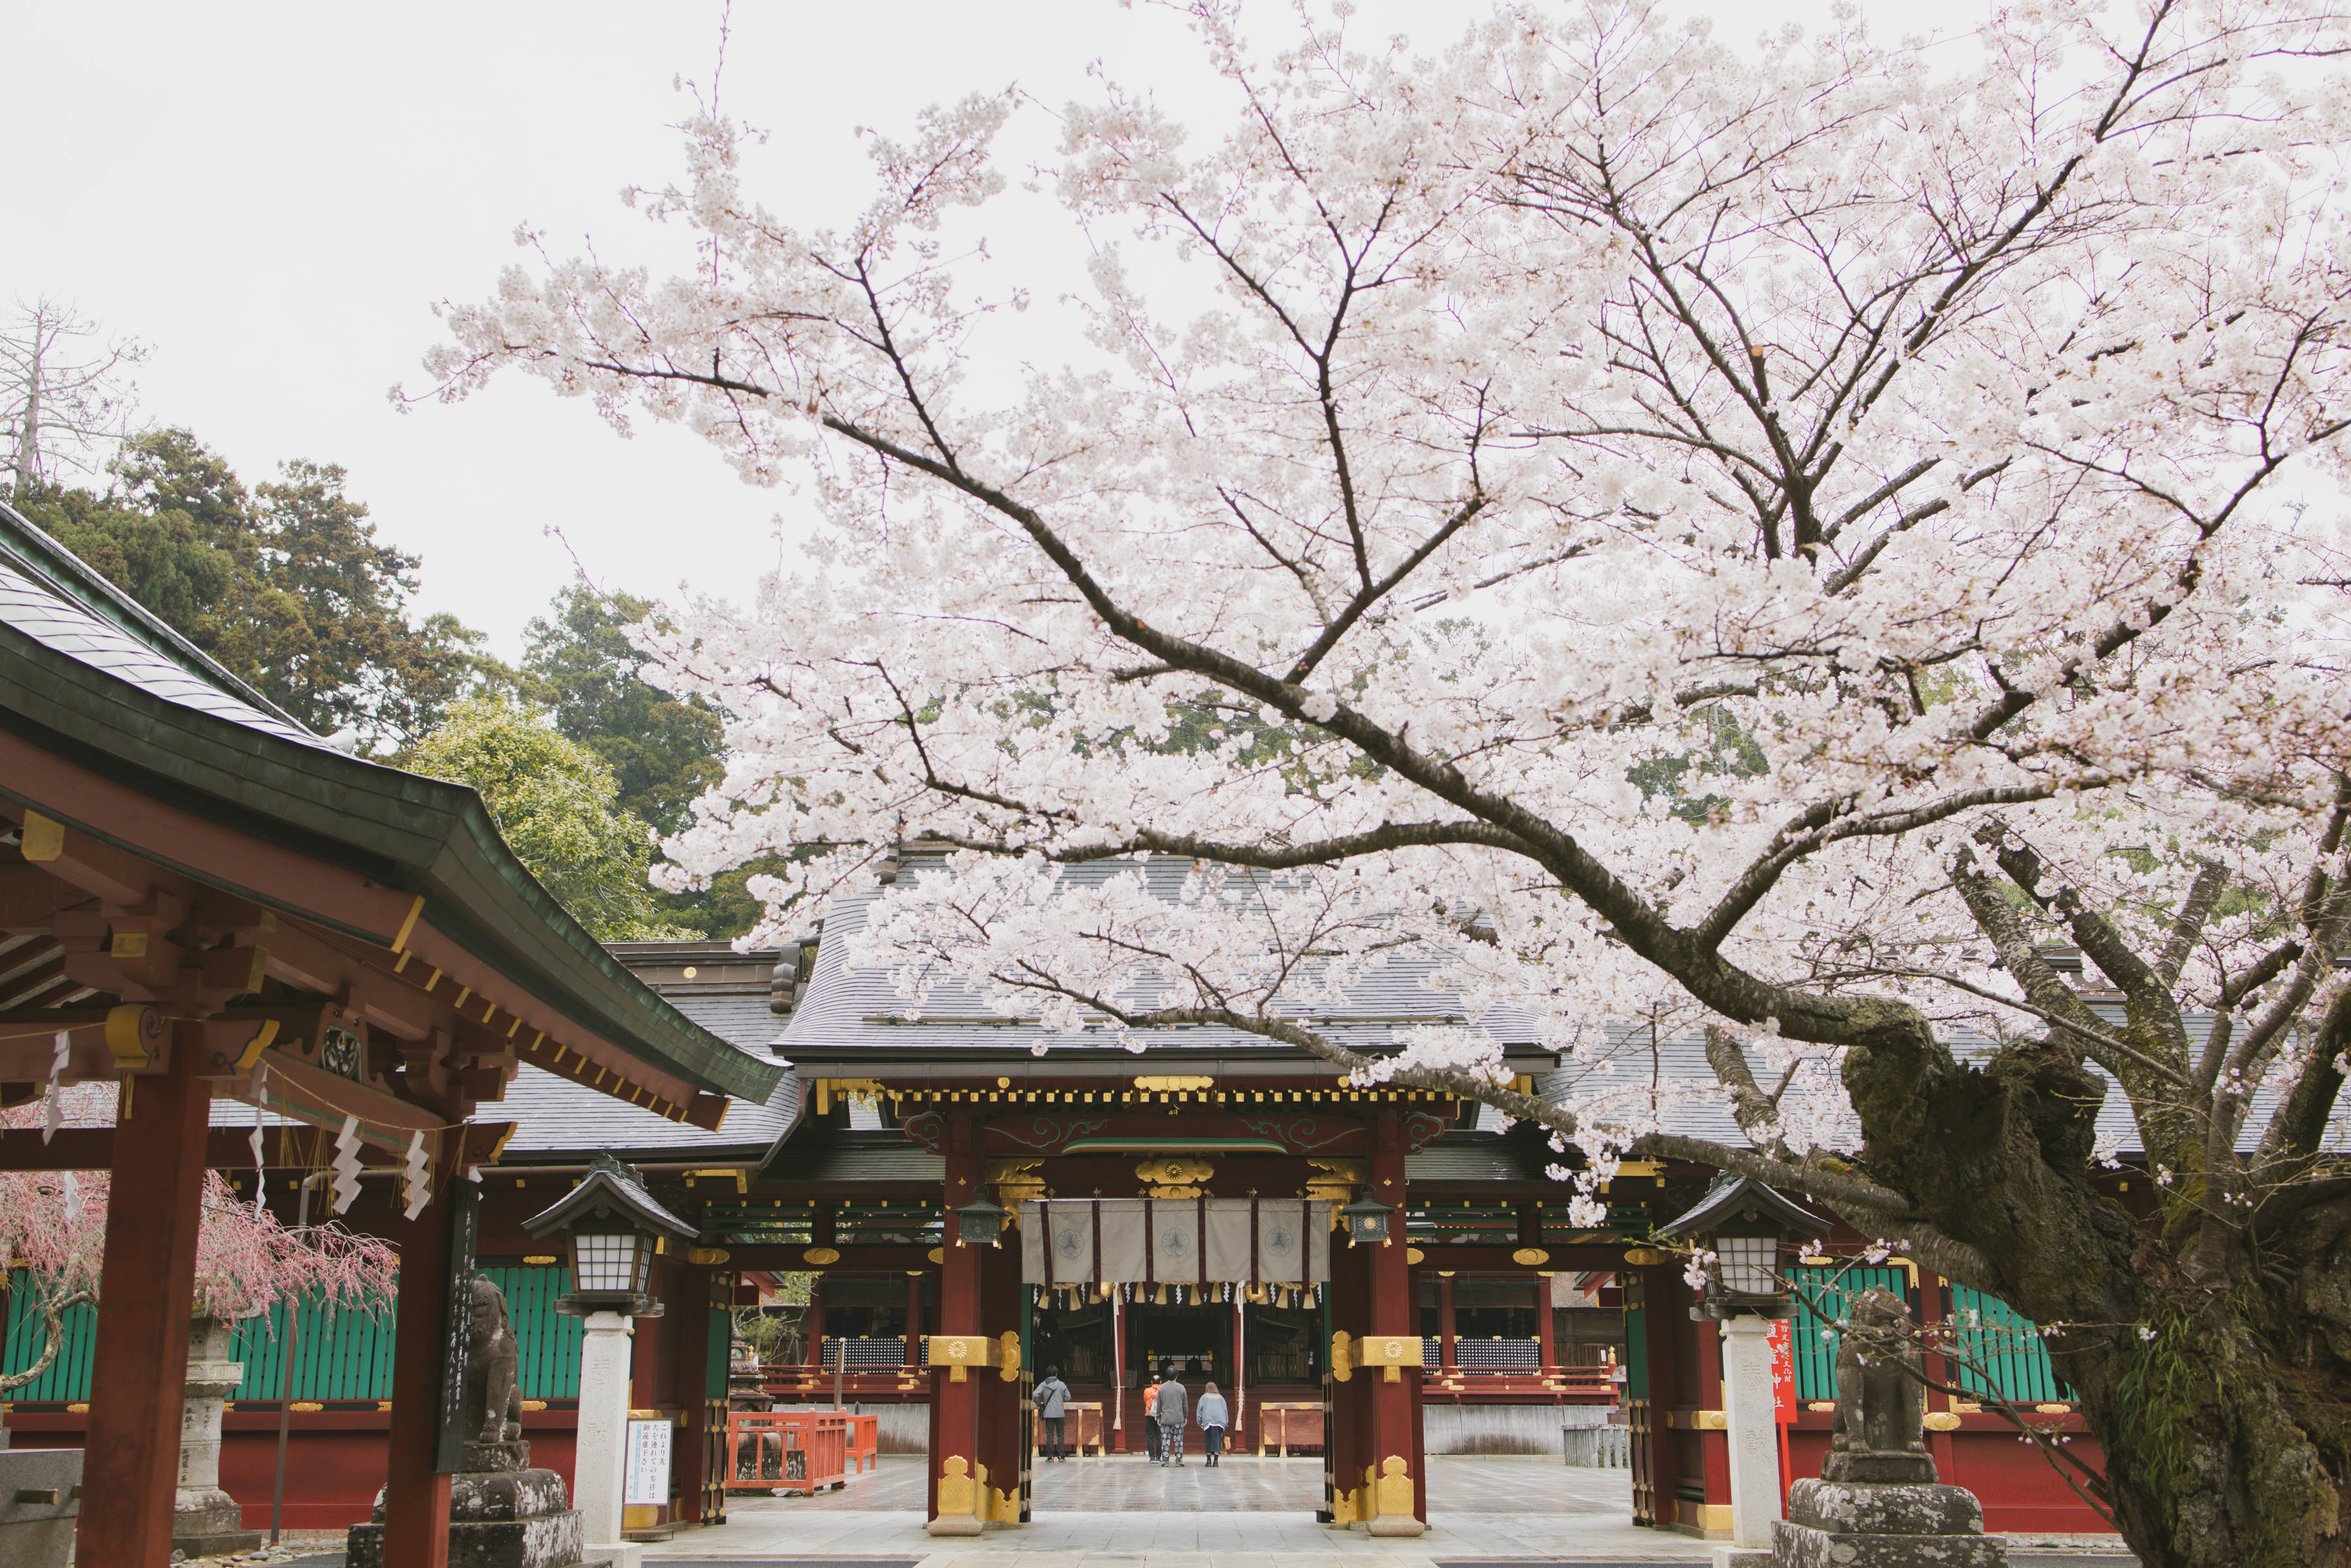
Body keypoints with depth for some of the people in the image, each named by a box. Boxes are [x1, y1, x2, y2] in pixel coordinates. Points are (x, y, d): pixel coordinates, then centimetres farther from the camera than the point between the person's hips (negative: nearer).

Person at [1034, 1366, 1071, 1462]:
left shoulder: (1043, 1385, 0)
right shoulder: (1061, 1385, 0)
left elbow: (1035, 1395, -11)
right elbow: (1068, 1397, 4)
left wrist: (1039, 1405, 4)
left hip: (1048, 1413, 0)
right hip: (1060, 1413, 0)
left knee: (1050, 1435, 3)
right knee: (1060, 1435, 6)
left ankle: (1050, 1456, 1)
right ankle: (1061, 1456, 2)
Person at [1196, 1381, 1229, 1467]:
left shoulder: (1204, 1397, 17)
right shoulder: (1220, 1397, 21)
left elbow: (1200, 1409, 9)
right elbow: (1225, 1410, 17)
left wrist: (1200, 1423, 8)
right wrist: (1226, 1423, 17)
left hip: (1208, 1421, -1)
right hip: (1220, 1421, 1)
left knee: (1208, 1441, 4)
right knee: (1217, 1441, 0)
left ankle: (1209, 1461, 1)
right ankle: (1216, 1461, -8)